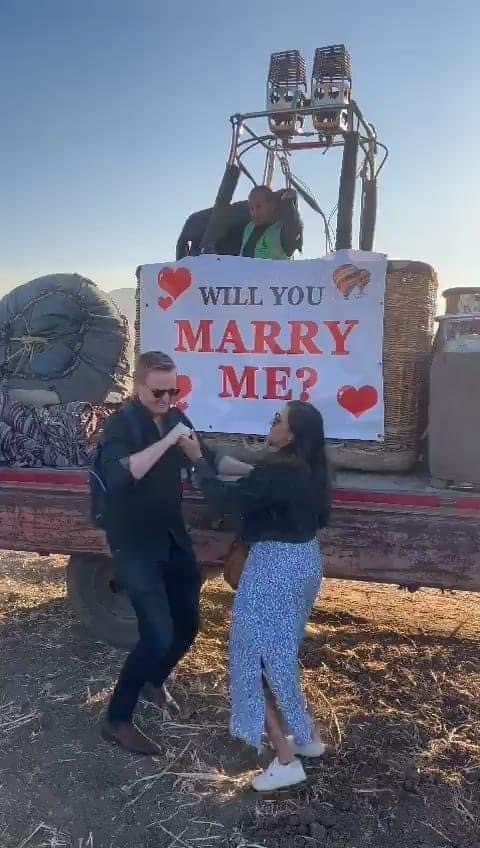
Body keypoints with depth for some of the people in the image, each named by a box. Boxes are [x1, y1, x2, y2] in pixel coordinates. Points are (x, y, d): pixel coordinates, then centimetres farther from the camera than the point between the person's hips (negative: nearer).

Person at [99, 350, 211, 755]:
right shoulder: (121, 424, -16)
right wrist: (167, 441, -35)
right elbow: (119, 475, -34)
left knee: (188, 624, 14)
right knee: (159, 634, -12)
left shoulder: (176, 418, 2)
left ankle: (154, 680, 42)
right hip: (134, 543, -6)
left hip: (173, 537, 7)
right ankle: (117, 720, 7)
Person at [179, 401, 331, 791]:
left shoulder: (277, 471, -24)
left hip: (276, 566, -9)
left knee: (259, 658, 3)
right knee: (281, 653, 23)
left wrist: (198, 458, -8)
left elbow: (226, 500, -20)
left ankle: (286, 759, 8)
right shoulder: (309, 469, 3)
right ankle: (307, 736, 32)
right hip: (305, 560, 9)